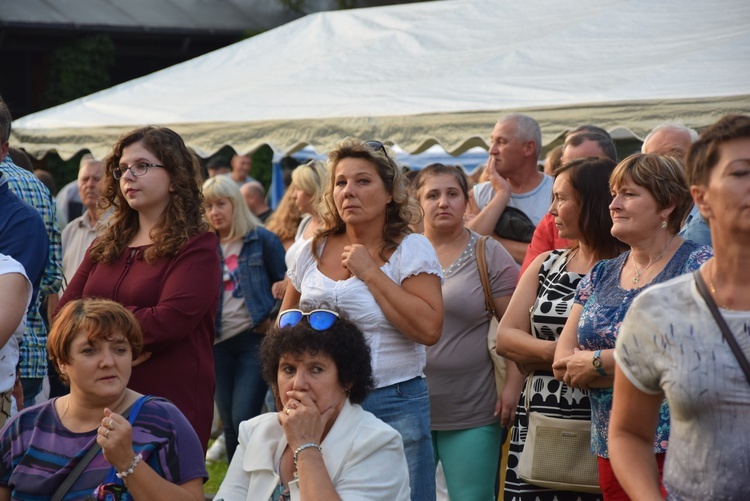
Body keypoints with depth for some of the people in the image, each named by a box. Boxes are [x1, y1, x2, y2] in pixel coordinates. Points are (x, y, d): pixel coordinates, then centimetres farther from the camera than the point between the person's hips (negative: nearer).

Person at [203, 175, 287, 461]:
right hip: (220, 342, 4)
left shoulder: (262, 240, -1)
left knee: (244, 419, -12)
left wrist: (275, 322, -8)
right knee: (228, 424, 9)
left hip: (254, 339, -4)